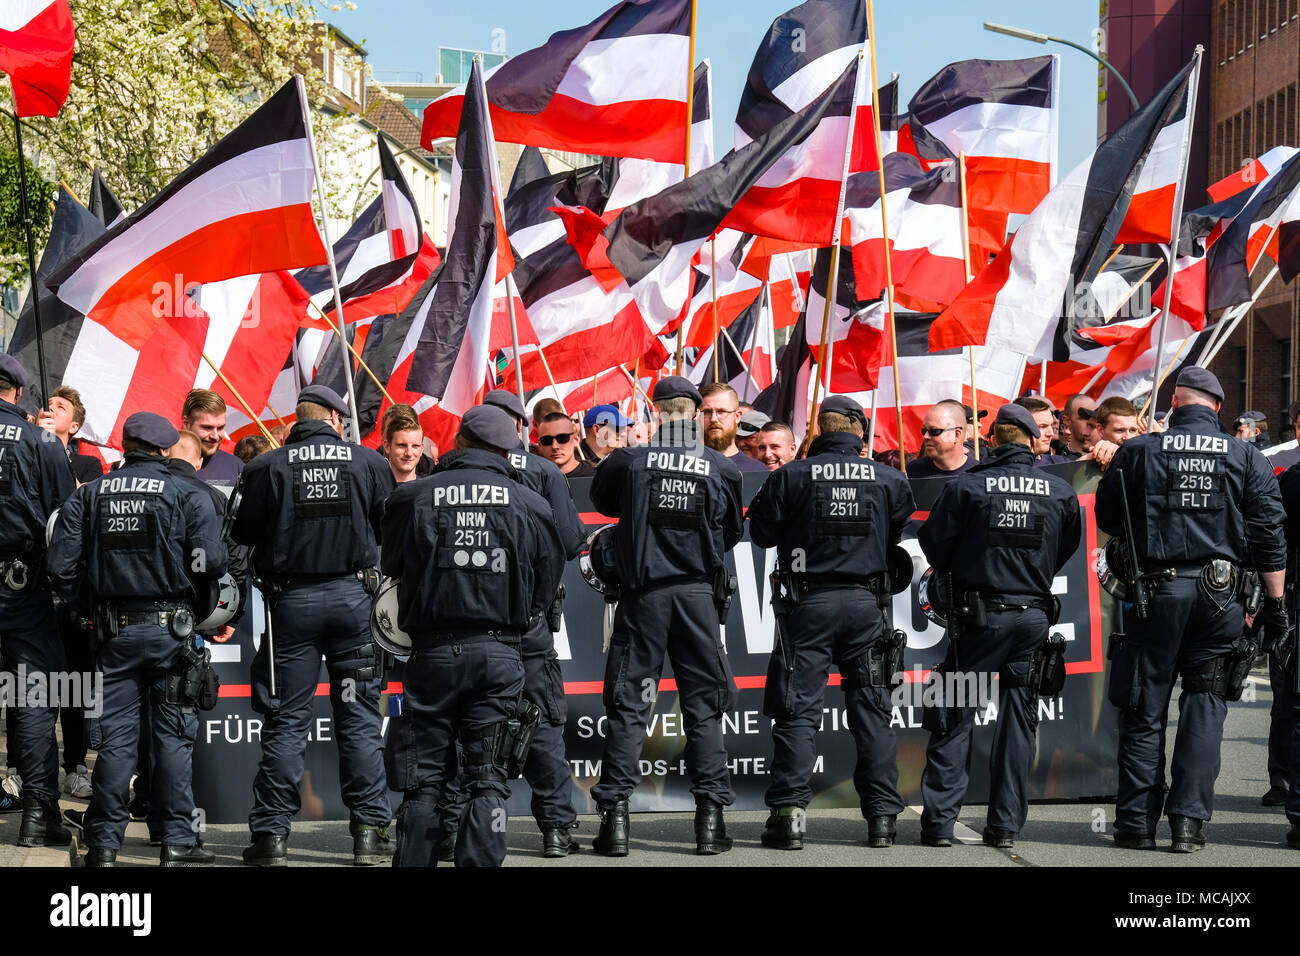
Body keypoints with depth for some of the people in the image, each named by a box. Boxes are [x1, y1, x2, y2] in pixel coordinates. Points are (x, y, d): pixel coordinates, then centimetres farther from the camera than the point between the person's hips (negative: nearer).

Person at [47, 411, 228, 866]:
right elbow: (211, 561, -13)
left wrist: (88, 605, 14)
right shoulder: (188, 495, -4)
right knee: (174, 734, 5)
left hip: (114, 629, 2)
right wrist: (190, 600, 5)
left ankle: (104, 843, 8)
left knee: (114, 736, 7)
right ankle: (178, 841, 5)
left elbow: (62, 565, 1)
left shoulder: (88, 496, 5)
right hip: (171, 629, -2)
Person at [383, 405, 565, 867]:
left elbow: (393, 568, 13)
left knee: (424, 776, 6)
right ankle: (480, 862, -1)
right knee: (488, 778, 4)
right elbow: (546, 586, 9)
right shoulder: (530, 504, 1)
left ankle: (414, 862, 6)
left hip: (433, 651, 0)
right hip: (499, 651, 0)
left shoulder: (412, 499, -1)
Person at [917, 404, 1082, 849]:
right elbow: (1067, 549, 12)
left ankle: (939, 820, 2)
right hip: (1034, 616, 2)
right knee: (1018, 720, 10)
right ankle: (1006, 823, 10)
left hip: (979, 616, -2)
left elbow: (934, 544, 0)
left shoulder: (965, 486, -9)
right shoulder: (1061, 492, -1)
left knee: (954, 717, 5)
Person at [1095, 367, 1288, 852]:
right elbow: (1269, 538, 1)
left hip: (1156, 591, -1)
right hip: (1220, 594, 1)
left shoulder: (1138, 452, -1)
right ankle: (1189, 820, 1)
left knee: (1144, 710, 6)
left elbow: (1107, 518, 9)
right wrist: (1275, 602, 7)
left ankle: (1137, 822, 8)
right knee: (1204, 708, 7)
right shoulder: (1247, 458, 3)